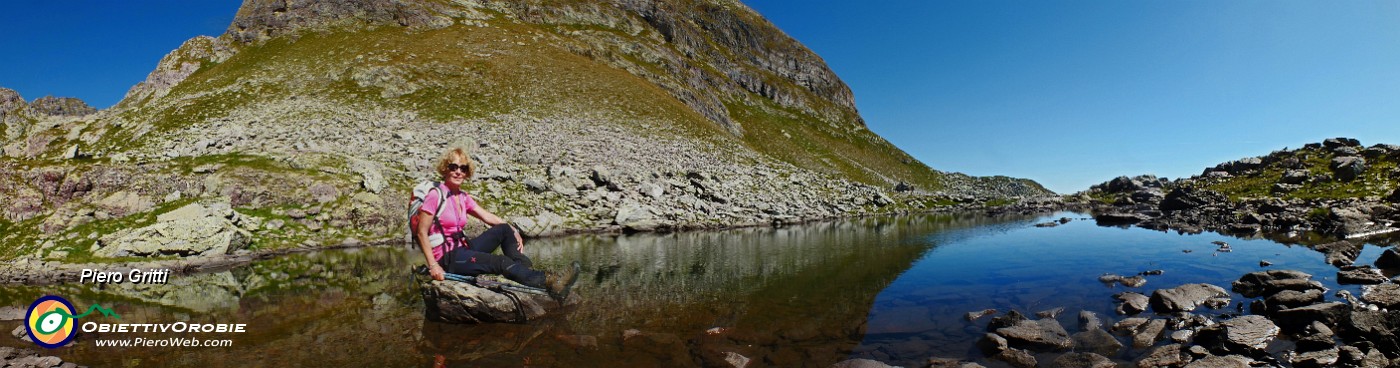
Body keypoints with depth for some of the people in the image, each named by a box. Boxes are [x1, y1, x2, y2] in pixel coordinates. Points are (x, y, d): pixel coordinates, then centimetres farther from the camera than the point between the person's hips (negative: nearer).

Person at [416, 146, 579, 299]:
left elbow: (488, 217, 6)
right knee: (502, 262, -25)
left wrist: (513, 230, -9)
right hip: (446, 258, -8)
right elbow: (422, 233, -14)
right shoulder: (435, 196, -11)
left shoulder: (463, 197, 11)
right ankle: (550, 283, -36)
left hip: (463, 248, 8)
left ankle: (528, 271, -14)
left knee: (504, 229, -4)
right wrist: (433, 266, -22)